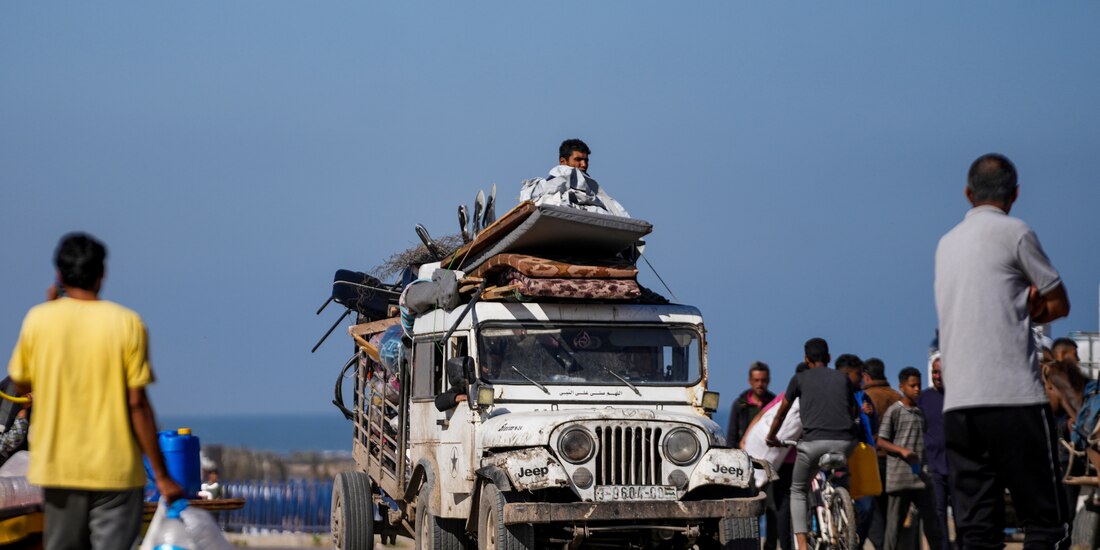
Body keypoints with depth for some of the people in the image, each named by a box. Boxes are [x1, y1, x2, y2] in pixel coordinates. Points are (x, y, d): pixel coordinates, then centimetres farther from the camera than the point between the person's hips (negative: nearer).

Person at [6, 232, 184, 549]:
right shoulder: (126, 323, -8)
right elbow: (137, 403, -9)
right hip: (115, 468, -3)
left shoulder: (38, 320, -2)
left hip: (58, 466, 3)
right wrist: (161, 475, -3)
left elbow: (21, 382, 13)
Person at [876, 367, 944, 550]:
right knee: (895, 520, -2)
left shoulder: (920, 412, 16)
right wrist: (903, 451, -18)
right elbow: (881, 441, -4)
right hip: (899, 476, -6)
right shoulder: (894, 411, -3)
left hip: (920, 475, 6)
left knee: (931, 517, 3)